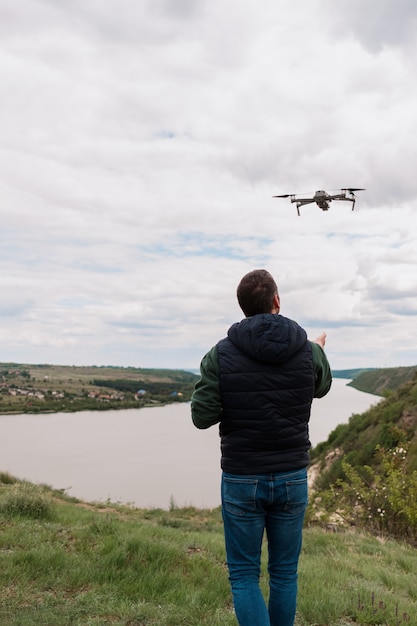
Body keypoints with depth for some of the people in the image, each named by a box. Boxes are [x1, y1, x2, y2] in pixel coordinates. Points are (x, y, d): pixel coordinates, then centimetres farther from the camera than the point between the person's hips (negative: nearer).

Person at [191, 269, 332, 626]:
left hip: (241, 481, -2)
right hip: (292, 479, 2)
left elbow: (202, 417, -10)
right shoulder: (308, 352, -6)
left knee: (244, 575, 11)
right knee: (284, 572, 18)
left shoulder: (221, 354, -12)